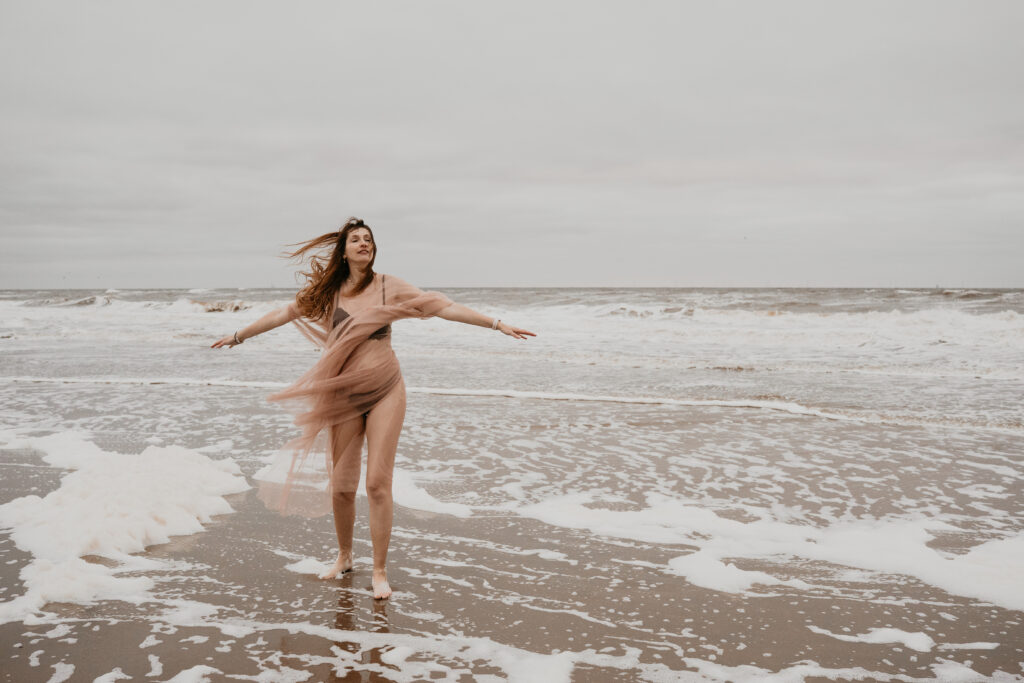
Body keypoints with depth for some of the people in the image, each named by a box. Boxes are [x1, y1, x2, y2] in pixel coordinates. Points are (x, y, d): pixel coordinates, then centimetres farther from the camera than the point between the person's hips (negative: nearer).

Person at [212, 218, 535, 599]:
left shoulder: (389, 287, -2)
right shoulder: (329, 291, 3)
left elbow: (442, 307, -4)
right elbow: (284, 314, 14)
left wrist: (497, 324, -9)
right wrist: (238, 336, 23)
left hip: (385, 390, -2)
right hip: (344, 394, 2)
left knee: (378, 482, -7)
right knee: (341, 485, 7)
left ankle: (380, 571, 6)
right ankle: (344, 557, 30)